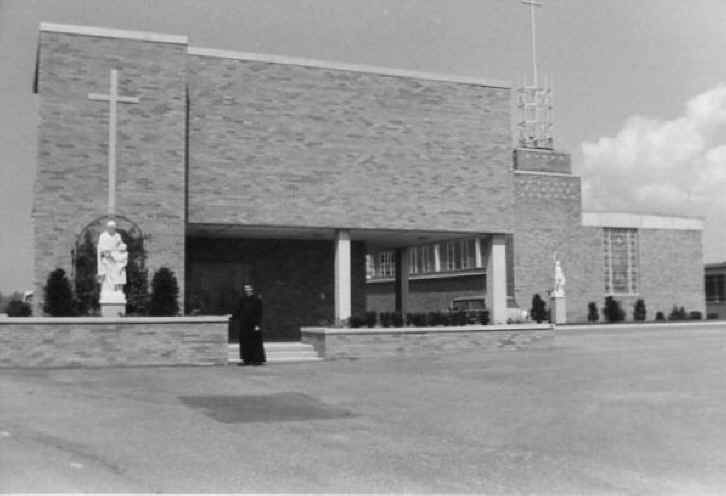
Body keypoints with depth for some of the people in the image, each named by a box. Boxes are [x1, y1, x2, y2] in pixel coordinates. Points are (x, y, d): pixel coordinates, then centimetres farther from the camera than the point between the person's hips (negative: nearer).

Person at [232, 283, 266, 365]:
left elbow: (259, 313, -8)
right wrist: (233, 316, 0)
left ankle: (258, 359, 4)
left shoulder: (257, 300, -6)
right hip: (244, 325, 5)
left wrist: (258, 324, -13)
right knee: (245, 342, 4)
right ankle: (246, 359, 10)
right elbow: (238, 311, 14)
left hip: (253, 325, -5)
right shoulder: (242, 300, 9)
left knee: (255, 342, -2)